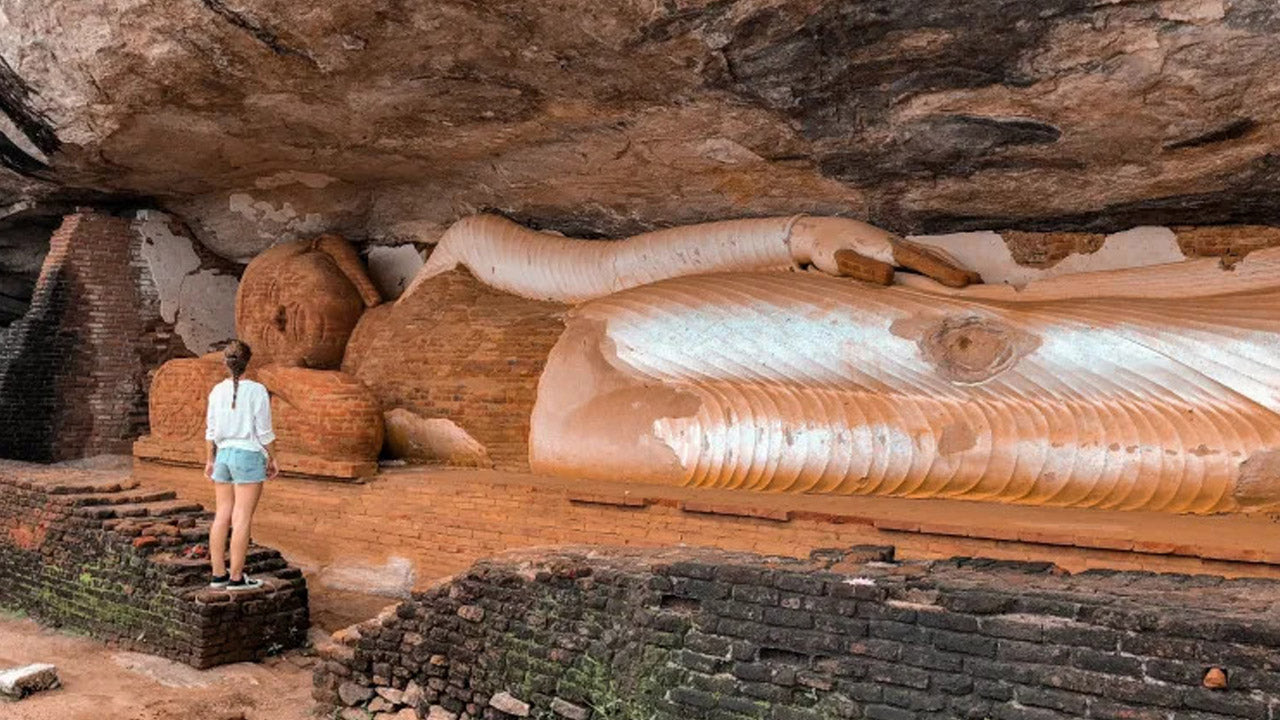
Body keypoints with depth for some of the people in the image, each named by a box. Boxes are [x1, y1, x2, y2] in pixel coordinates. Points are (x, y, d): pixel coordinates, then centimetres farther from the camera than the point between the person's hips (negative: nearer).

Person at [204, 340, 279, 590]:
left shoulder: (218, 390, 3)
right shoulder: (256, 391, -10)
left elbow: (211, 430, 8)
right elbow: (263, 432, -8)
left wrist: (210, 460, 17)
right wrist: (272, 459, 2)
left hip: (224, 455, 6)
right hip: (249, 456, -5)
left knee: (222, 516, 11)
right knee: (242, 518, -1)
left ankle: (218, 574, 17)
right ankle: (236, 577, 3)